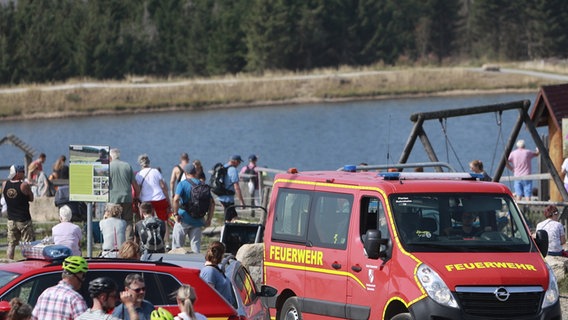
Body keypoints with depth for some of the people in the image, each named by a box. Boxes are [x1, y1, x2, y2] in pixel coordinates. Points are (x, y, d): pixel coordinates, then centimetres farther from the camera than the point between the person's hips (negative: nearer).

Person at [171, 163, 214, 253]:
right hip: (197, 221, 4)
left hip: (184, 219, -4)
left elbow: (176, 199, -23)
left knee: (177, 245, 7)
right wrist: (209, 219, 8)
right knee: (196, 245, 8)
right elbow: (212, 203, 5)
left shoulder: (182, 184, -7)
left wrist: (176, 214, -14)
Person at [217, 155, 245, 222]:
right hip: (228, 198, -9)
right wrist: (242, 202, -18)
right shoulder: (233, 170, -17)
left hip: (221, 197, 9)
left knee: (234, 216, 18)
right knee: (228, 220, -2)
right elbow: (236, 188, -21)